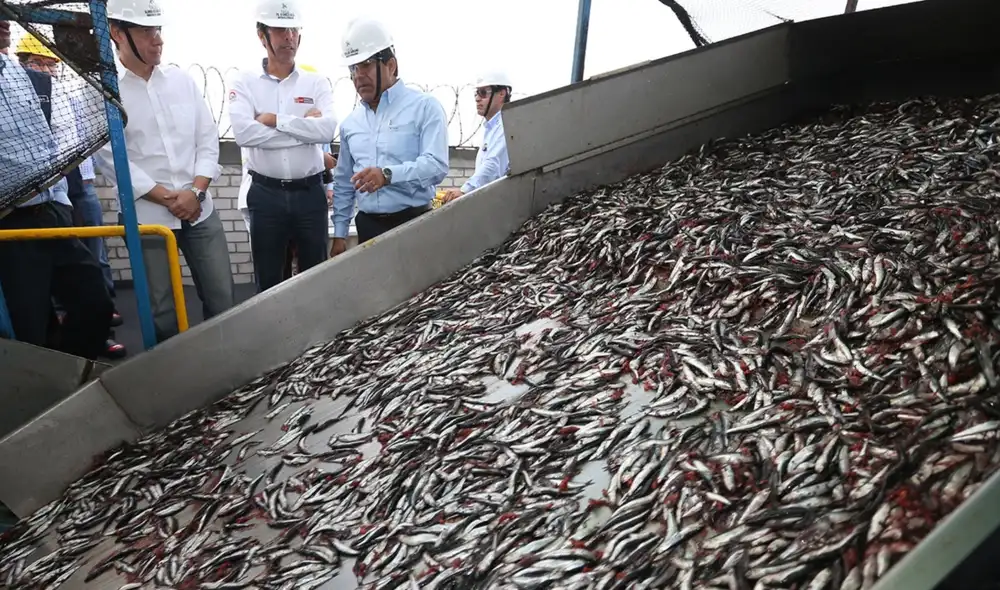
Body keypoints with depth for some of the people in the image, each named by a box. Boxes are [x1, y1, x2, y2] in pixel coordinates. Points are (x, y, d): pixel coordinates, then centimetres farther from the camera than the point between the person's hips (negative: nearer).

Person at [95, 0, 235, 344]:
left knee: (222, 299, 8)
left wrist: (196, 192, -7)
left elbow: (208, 139, 6)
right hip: (147, 217, -3)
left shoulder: (182, 80, 7)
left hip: (200, 211, 3)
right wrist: (167, 198, -12)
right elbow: (111, 157, -9)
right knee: (162, 311, 6)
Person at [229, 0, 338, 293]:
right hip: (266, 194, 0)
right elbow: (243, 133, -16)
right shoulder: (245, 82, 0)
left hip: (310, 192, 1)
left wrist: (276, 120, -13)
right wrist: (305, 127, -13)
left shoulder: (316, 83, 3)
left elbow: (327, 130, -14)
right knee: (268, 280, 10)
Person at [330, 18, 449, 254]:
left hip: (413, 224, -4)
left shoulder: (425, 107, -3)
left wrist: (389, 175, -31)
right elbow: (343, 184, 19)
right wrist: (339, 234, 14)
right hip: (367, 226, 5)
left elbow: (436, 165, -16)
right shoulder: (350, 123, 14)